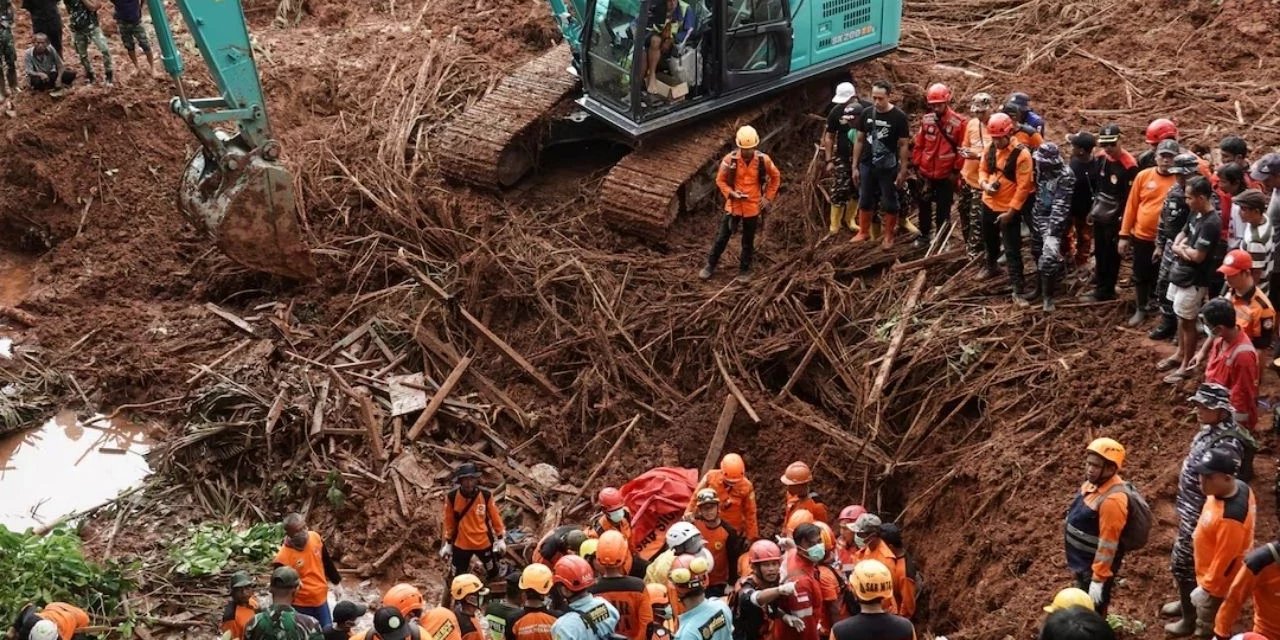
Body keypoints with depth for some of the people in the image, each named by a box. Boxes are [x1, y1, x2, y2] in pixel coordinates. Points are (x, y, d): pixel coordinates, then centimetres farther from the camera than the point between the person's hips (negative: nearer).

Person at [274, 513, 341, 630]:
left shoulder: (315, 537, -10)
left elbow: (327, 562, 8)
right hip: (301, 606, -5)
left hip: (321, 599, 5)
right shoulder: (284, 557, -27)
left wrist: (336, 579, 20)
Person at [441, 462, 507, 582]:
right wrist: (448, 543, 3)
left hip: (484, 542, 1)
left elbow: (495, 517, -2)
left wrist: (500, 539, 3)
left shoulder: (486, 495, -16)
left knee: (493, 572, 20)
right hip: (461, 544, -1)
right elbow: (449, 521, -3)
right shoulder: (451, 497, -17)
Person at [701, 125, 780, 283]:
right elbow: (720, 180, -3)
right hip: (733, 205, 0)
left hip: (753, 207, 0)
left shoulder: (763, 160, -12)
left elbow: (776, 177, 5)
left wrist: (768, 198, 1)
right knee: (722, 237, 10)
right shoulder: (730, 159, -15)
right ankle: (710, 265, 26)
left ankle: (744, 270, 28)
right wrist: (731, 194, -18)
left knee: (748, 241, 14)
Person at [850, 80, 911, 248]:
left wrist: (903, 171, -9)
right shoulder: (866, 113, 0)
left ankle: (889, 236, 19)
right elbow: (859, 140, 7)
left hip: (888, 167, -4)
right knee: (865, 201, 13)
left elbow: (903, 145, -7)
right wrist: (855, 167, 6)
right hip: (867, 165, 4)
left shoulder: (898, 117, -12)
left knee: (889, 203, 6)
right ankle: (864, 232, 28)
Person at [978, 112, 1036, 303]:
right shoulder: (990, 149, -1)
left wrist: (1011, 211, -20)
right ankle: (991, 267, 53)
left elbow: (1023, 187, -20)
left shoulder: (1021, 154, -22)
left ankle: (1018, 290, -3)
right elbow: (983, 169, 14)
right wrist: (984, 183, -9)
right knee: (990, 240, 27)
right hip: (988, 204, 7)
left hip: (1009, 209, -7)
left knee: (1012, 250, -6)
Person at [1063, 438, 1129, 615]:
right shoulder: (1094, 482, -3)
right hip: (1083, 561, 9)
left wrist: (1098, 579, -24)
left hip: (1095, 566, -9)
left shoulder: (1112, 499, -32)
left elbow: (1108, 543, -29)